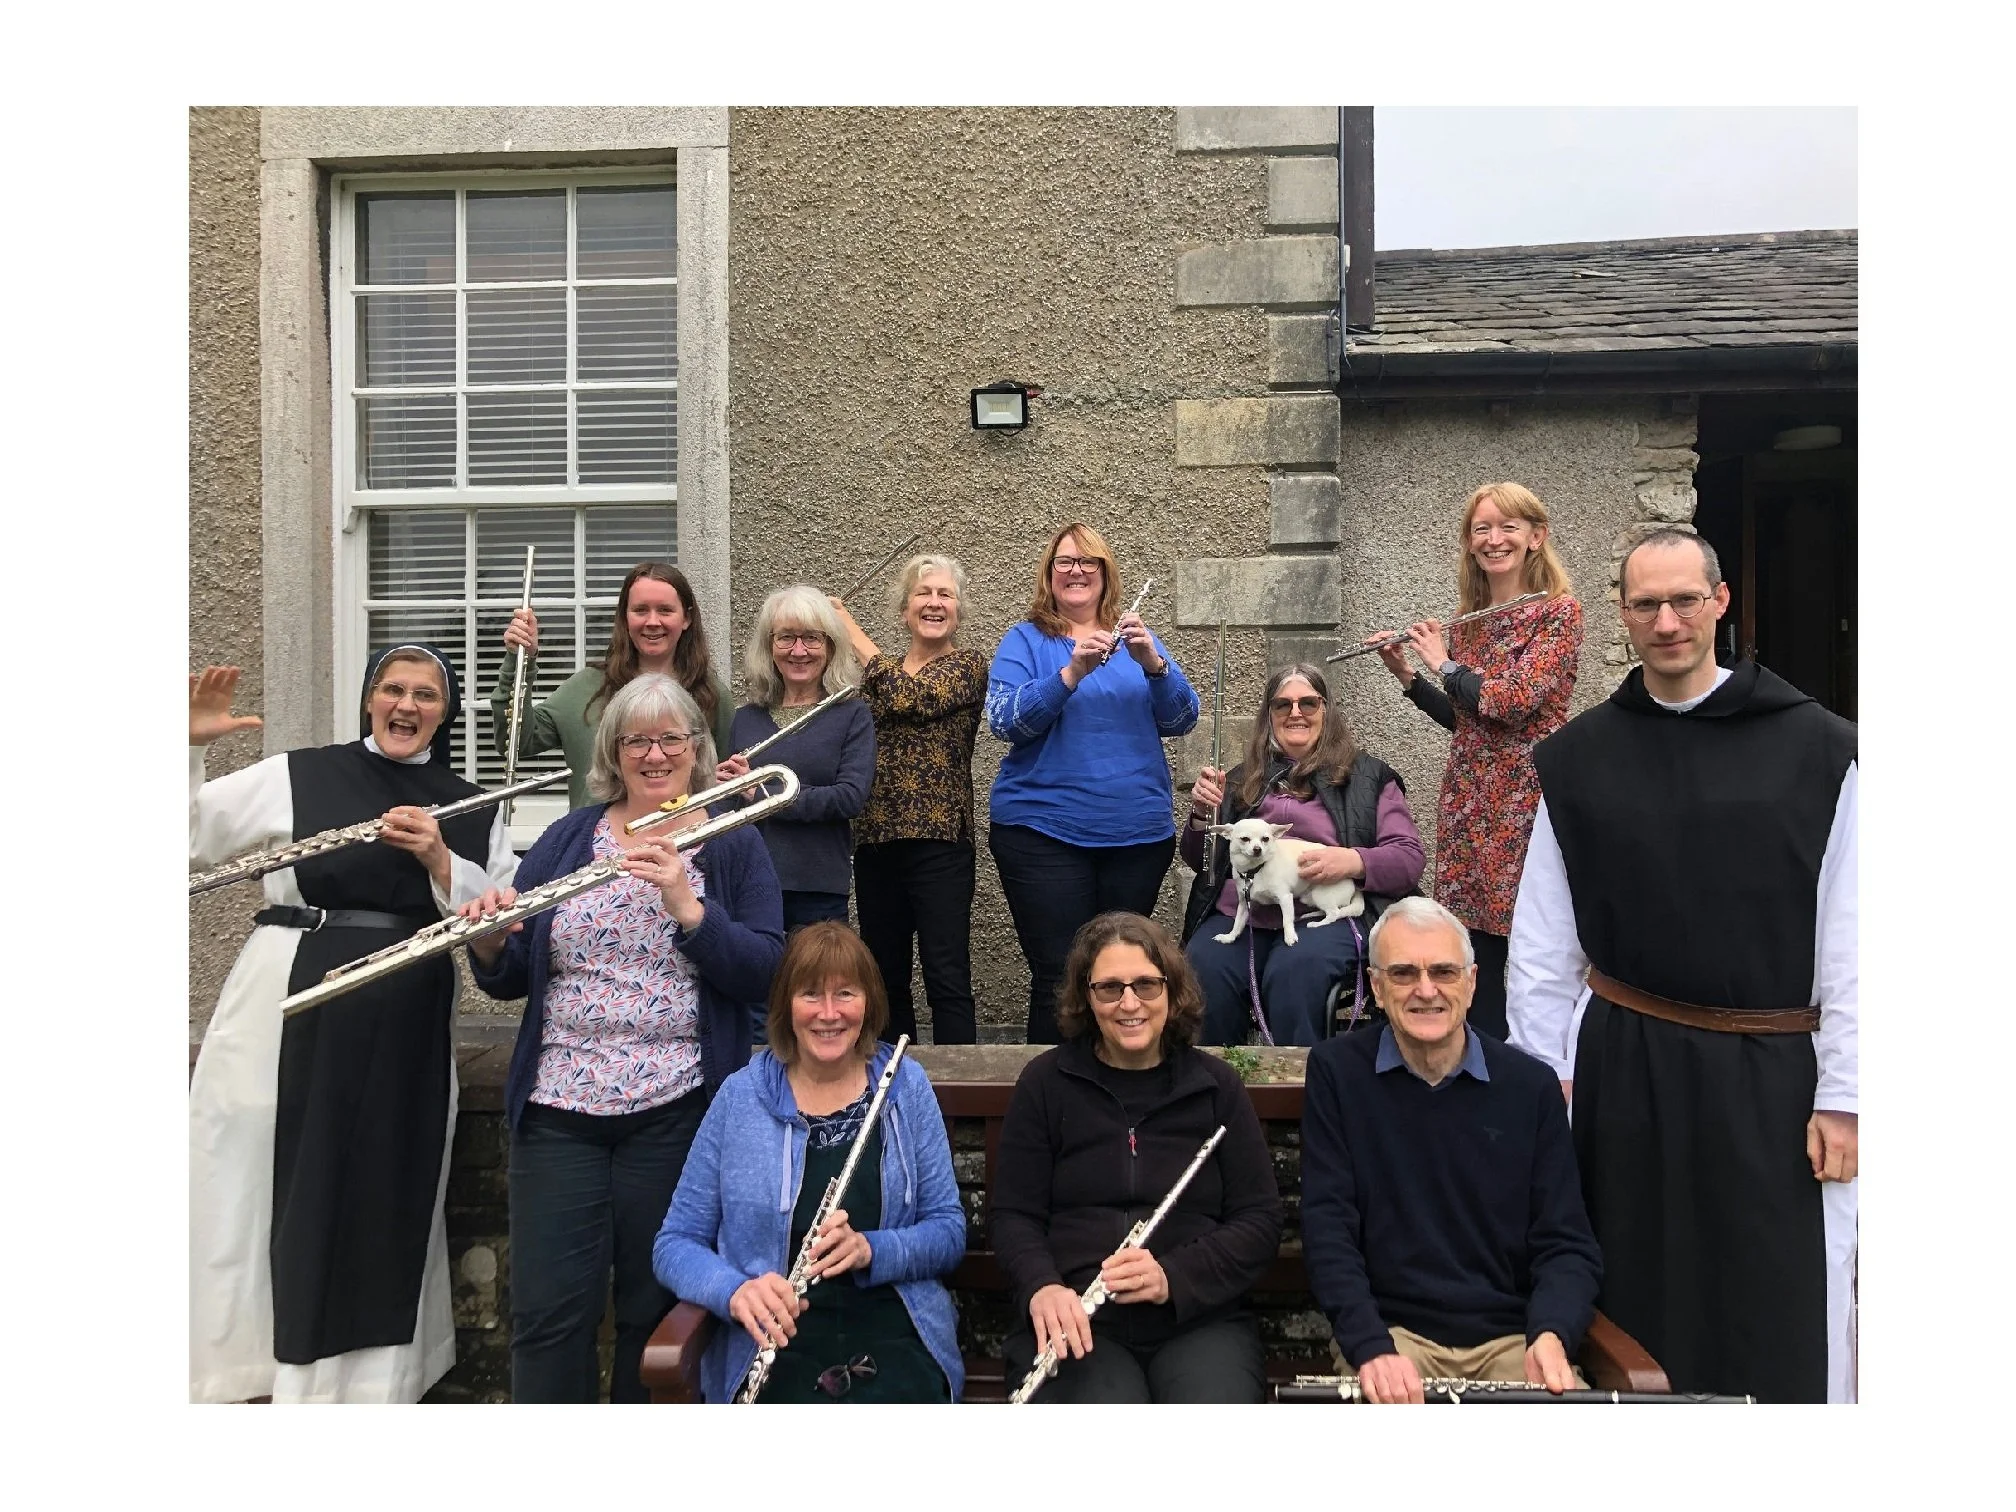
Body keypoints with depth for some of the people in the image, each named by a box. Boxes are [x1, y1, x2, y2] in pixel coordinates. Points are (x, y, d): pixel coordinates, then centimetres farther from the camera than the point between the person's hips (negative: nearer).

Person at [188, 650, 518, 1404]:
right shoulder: (295, 776, 4)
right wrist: (188, 746, -13)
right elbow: (190, 837, -1)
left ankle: (370, 1380, 23)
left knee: (385, 1206, 9)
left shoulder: (472, 811, 10)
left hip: (406, 1034, 2)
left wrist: (439, 861, -11)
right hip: (288, 1013, -2)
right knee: (262, 1195, 5)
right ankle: (236, 1367, 23)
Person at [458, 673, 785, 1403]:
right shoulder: (566, 839, 9)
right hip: (558, 1107, 2)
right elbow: (511, 979, 8)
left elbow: (764, 974, -10)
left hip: (674, 1114, -2)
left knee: (654, 1311, 8)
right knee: (547, 1313, 3)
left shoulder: (733, 846, 2)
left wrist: (686, 904, -23)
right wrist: (488, 941, -14)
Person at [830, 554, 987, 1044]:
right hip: (874, 839, 6)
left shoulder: (968, 666, 0)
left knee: (947, 980, -5)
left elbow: (913, 697, -18)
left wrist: (852, 632, -8)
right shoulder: (879, 673, 16)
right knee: (885, 978, 12)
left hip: (939, 841, -6)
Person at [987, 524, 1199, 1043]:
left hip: (1139, 830, 3)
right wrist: (1071, 673, -25)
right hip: (1043, 828, -3)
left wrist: (1153, 663, -19)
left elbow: (1182, 719, 0)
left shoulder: (1135, 639, 12)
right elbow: (1005, 721, -12)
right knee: (1058, 978, -5)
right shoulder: (1024, 641, 4)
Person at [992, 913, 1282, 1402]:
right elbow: (1014, 1215, 5)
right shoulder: (1045, 1083, 7)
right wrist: (1042, 1288, -16)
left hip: (1201, 1319, 1)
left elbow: (1260, 1221, 5)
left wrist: (1173, 1277, -12)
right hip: (1077, 1323, -1)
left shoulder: (1215, 1085, 9)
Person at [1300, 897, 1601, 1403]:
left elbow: (1566, 1242, 4)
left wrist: (1552, 1335, -17)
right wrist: (1372, 1349, -20)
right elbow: (1327, 1231, -5)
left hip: (1512, 1337, 2)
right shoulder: (1337, 1072, 1)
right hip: (1391, 1331, -1)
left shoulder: (1530, 1085, 6)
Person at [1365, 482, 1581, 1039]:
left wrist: (1443, 663, -5)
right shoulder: (1469, 619, 13)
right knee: (1475, 960, 9)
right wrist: (1406, 674, 8)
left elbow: (1510, 702, -18)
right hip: (1468, 804, 6)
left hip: (1526, 800, -6)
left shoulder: (1559, 611, -6)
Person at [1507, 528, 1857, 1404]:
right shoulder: (1578, 758, 3)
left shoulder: (1817, 749, -3)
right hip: (1626, 1064, 2)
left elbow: (1849, 941, -4)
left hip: (1774, 1072, -1)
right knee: (1634, 1306, 13)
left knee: (1782, 1321, 7)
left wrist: (1841, 1096, -6)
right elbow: (1543, 942, 3)